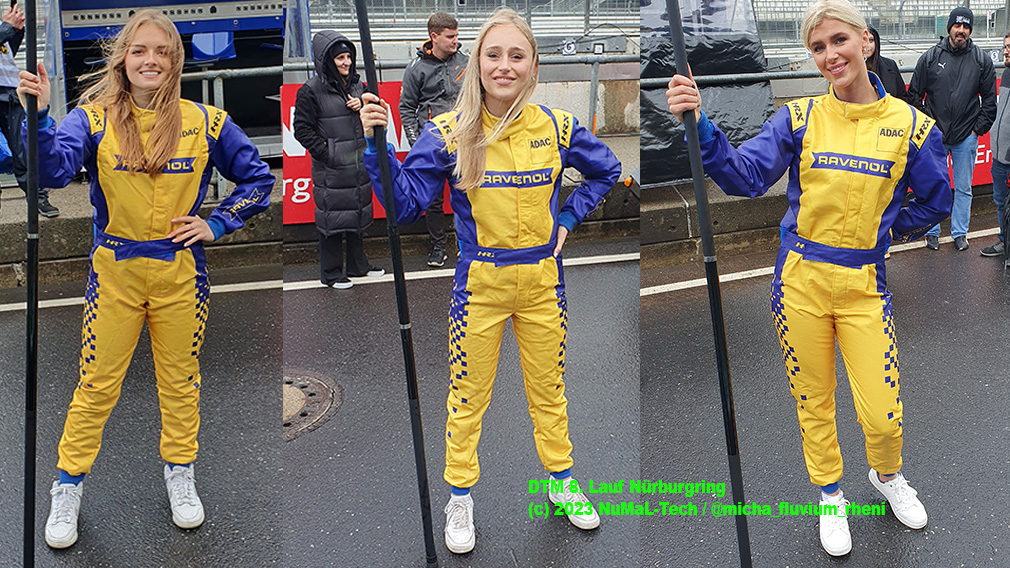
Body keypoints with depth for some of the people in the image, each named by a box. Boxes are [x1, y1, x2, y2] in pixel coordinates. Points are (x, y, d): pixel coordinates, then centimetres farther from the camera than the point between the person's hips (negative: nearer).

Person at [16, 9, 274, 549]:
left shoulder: (203, 122, -2)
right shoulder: (94, 118, -6)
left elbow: (257, 177, 8)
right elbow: (53, 169, -22)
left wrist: (216, 224, 0)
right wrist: (39, 117, -37)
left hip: (180, 272, 1)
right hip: (115, 271, -1)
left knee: (180, 378, 14)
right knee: (97, 384, 6)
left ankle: (180, 476, 34)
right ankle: (68, 489, 25)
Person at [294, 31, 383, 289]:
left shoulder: (357, 85, 9)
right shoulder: (311, 90, -10)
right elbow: (302, 129, -8)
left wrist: (363, 107, -3)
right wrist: (326, 152, -15)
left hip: (359, 165, 6)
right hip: (330, 170, -6)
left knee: (357, 214, 15)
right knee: (332, 217, -1)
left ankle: (357, 265, 30)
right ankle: (331, 273, 13)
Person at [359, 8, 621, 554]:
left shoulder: (557, 127, -4)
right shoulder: (448, 132, -10)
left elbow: (606, 171, 14)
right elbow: (405, 205, -12)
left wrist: (566, 219, 4)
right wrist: (377, 144, -23)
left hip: (543, 281, 2)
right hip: (479, 283, -2)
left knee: (549, 388, 17)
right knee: (468, 394, 9)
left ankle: (562, 481, 39)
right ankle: (460, 498, 29)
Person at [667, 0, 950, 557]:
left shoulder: (909, 124, -1)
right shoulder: (799, 118, -2)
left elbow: (934, 201, 12)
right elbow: (746, 175, -15)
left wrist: (880, 232, 9)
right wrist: (700, 126, -28)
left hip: (864, 286, 0)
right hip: (800, 281, 0)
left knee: (882, 415, 1)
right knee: (813, 403, 11)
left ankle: (887, 476, 36)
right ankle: (830, 494, 36)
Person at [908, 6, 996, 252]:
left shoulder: (981, 60, 2)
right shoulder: (930, 58, -1)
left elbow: (990, 99, 7)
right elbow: (914, 95, 4)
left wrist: (979, 128, 0)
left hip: (966, 137, 1)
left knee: (963, 188, 9)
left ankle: (960, 232, 20)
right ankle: (932, 231, 19)